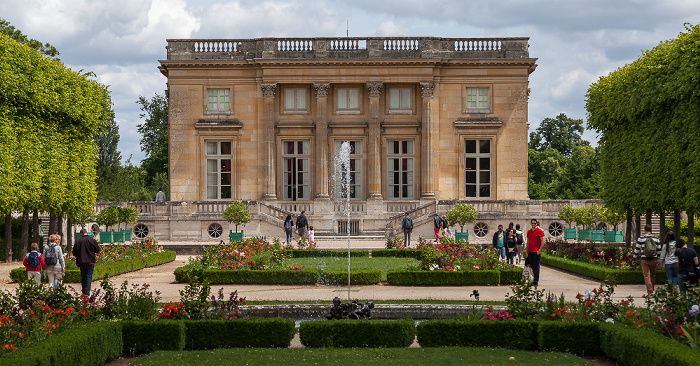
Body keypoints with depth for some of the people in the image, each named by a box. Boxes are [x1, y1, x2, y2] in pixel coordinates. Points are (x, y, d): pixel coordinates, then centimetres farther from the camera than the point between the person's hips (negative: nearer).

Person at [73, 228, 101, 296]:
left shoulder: (78, 241, 0)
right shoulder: (91, 240, -5)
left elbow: (74, 253, 2)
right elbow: (98, 250, -1)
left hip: (81, 262, 2)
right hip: (90, 262, -2)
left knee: (83, 277, 14)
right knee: (89, 277, -1)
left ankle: (84, 292, 19)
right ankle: (87, 292, -9)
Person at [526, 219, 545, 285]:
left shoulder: (539, 231, -4)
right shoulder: (529, 232, 15)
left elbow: (543, 241, -8)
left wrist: (539, 250, -14)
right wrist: (527, 252, 17)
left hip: (536, 252, -6)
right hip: (530, 252, 6)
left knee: (536, 267, -5)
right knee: (531, 266, 8)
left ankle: (536, 281, -4)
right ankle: (533, 279, 15)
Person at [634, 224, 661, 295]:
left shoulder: (641, 238, -4)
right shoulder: (656, 238, 5)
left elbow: (637, 249, -1)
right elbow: (659, 250, 9)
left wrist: (635, 258, 11)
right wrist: (658, 260, 19)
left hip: (645, 260, -3)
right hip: (654, 260, 3)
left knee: (647, 276, -3)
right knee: (653, 275, 15)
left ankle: (650, 291, -11)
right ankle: (652, 289, 25)